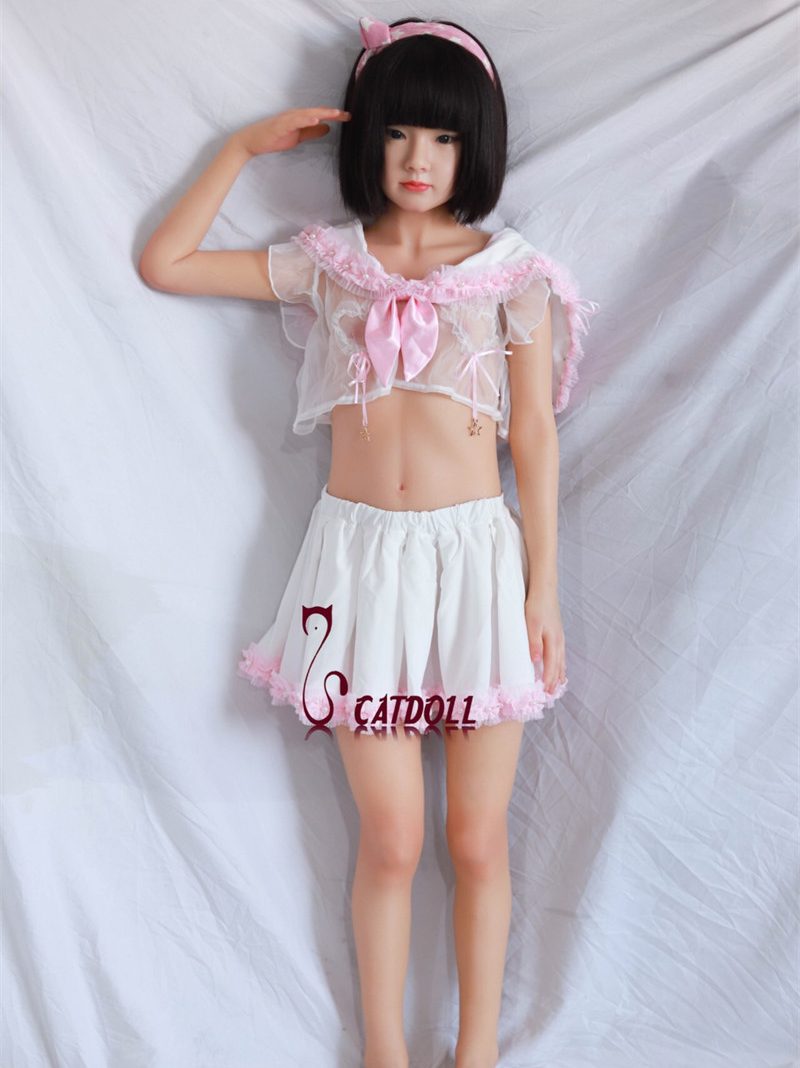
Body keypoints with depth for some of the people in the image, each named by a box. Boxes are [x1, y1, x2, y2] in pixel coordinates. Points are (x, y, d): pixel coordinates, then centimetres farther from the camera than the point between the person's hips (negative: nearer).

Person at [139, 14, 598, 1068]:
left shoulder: (512, 271, 3)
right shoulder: (327, 260, 8)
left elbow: (535, 438, 2)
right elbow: (164, 263, 11)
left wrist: (544, 589, -2)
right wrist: (245, 146, 11)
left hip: (476, 555, 0)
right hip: (360, 555, 1)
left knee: (478, 841, 7)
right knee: (390, 842, 6)